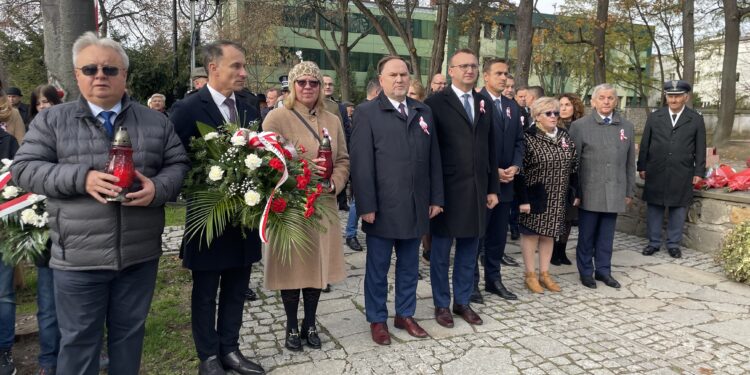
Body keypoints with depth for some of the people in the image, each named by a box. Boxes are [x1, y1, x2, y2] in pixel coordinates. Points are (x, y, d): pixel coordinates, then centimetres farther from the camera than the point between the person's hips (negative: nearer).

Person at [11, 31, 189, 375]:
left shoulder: (154, 121, 6)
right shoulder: (51, 120, 2)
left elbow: (178, 165, 5)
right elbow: (24, 168, -2)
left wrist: (158, 188, -16)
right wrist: (81, 178, -18)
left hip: (140, 254, 2)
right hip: (78, 257, -1)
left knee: (130, 332, 17)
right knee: (78, 340, 12)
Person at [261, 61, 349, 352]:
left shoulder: (332, 121, 10)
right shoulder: (277, 118, -5)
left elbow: (343, 160, 10)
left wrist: (334, 183, -9)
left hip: (323, 205, 4)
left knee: (317, 265, 11)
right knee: (292, 266, 6)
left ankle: (310, 324, 29)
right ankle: (292, 327, 25)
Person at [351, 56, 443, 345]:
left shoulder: (424, 112, 11)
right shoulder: (367, 112, -3)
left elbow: (433, 158, 11)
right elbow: (361, 162, -9)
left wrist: (436, 198, 7)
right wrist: (367, 205, -13)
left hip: (416, 206, 4)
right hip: (382, 207, -4)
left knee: (409, 266, 15)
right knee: (378, 267, 9)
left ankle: (405, 315, 31)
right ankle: (377, 320, 24)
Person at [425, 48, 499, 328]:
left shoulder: (484, 105, 12)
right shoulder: (435, 103, -5)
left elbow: (490, 150, 13)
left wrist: (493, 188, 10)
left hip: (477, 189, 5)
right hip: (447, 189, -5)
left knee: (469, 250, 14)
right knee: (441, 251, 8)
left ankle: (463, 302, 29)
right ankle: (442, 305, 23)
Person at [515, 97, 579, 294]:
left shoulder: (564, 136, 6)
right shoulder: (528, 138, -12)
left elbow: (573, 167, 10)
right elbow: (520, 171, -14)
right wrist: (523, 200, -17)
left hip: (557, 199, 6)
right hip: (535, 197, -5)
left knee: (549, 233, 12)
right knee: (531, 234, 5)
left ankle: (545, 273, 24)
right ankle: (530, 275, 16)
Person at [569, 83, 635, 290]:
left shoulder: (627, 126, 10)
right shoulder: (579, 125, -2)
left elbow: (630, 162, 12)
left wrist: (629, 191, 11)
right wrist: (574, 191, -5)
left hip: (614, 192, 3)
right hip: (589, 192, -3)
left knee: (607, 235, 11)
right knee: (586, 235, 7)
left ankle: (603, 270, 25)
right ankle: (586, 271, 20)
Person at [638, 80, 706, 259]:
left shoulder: (696, 120, 3)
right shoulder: (654, 117, 5)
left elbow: (700, 148, 5)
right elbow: (645, 144, 7)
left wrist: (699, 172, 1)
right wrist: (642, 167, 4)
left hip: (682, 175, -1)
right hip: (656, 173, 1)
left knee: (678, 209, 6)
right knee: (654, 208, 7)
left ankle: (673, 244, 18)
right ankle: (654, 242, 18)